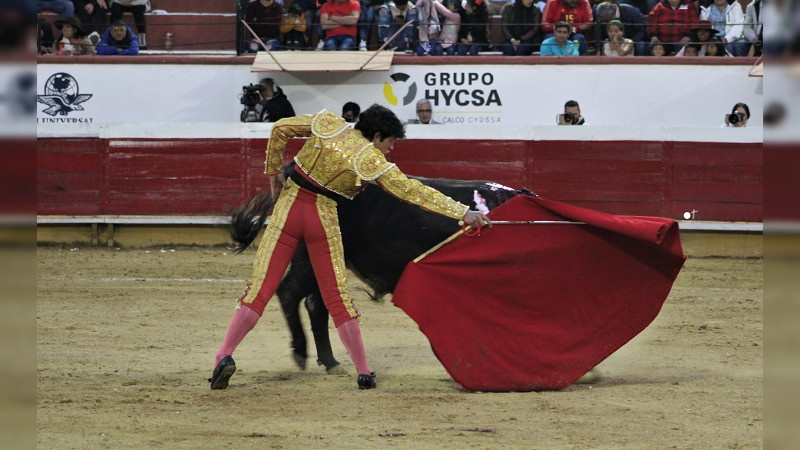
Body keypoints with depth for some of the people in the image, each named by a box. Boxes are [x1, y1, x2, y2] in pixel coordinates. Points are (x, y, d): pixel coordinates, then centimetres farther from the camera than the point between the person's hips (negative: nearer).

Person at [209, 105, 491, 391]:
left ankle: (224, 355, -13)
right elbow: (413, 192, -8)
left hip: (288, 209, 2)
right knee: (336, 296, 8)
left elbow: (280, 129, 6)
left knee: (260, 288, 0)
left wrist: (274, 171, 16)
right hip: (324, 220, -2)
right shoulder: (372, 161, -7)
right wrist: (463, 213, -6)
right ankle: (364, 372, 8)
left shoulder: (328, 124, 3)